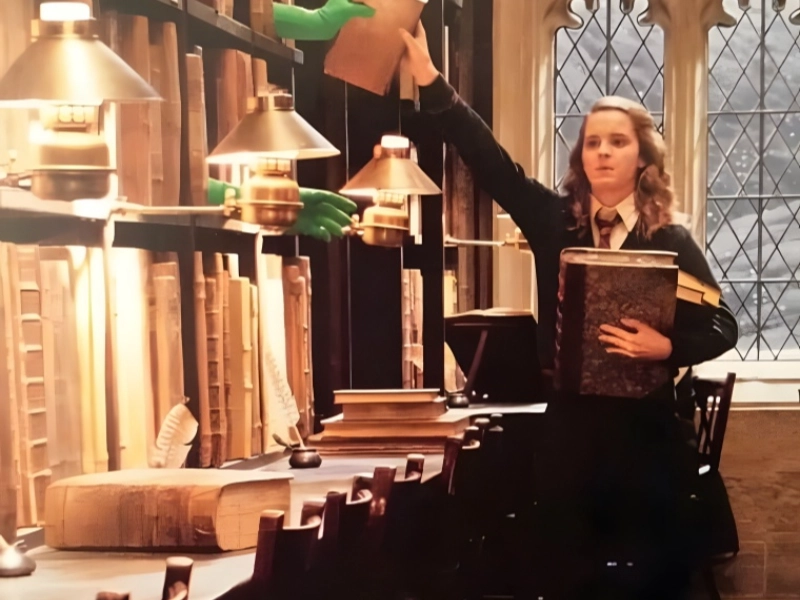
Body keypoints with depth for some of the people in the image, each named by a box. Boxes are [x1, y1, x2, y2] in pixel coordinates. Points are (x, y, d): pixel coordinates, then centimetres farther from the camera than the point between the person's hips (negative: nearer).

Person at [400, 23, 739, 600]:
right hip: (569, 423, 2)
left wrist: (666, 347, -23)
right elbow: (491, 162, -4)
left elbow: (722, 326, -4)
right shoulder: (556, 220, 2)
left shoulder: (669, 240, -5)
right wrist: (431, 82, -11)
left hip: (644, 428, -2)